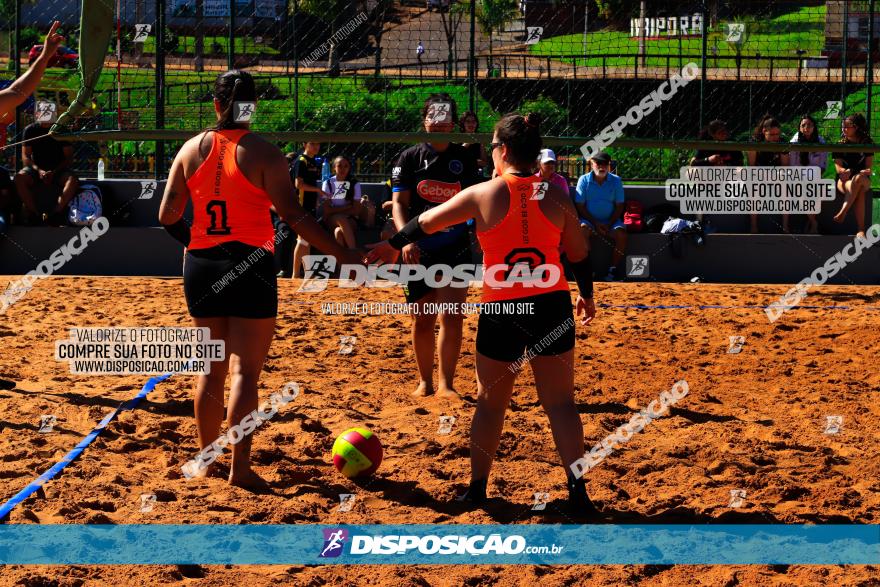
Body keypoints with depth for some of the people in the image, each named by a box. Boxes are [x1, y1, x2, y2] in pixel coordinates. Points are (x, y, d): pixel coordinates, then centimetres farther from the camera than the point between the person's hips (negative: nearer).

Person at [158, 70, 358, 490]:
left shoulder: (192, 150, 3)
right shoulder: (262, 152, -9)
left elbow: (167, 216, 4)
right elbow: (292, 215, -14)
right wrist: (342, 254, -12)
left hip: (201, 267, 4)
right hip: (249, 266, -4)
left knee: (212, 369, 15)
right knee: (245, 372, -1)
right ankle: (240, 468, -4)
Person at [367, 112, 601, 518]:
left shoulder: (483, 195, -5)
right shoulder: (555, 196, -1)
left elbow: (427, 222, 8)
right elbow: (580, 255, 7)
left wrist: (393, 245, 25)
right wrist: (587, 295, 25)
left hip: (501, 311, -1)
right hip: (552, 308, 1)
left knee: (490, 403, 15)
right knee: (560, 403, 6)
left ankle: (477, 487, 21)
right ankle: (577, 491, -1)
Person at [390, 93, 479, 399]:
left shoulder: (464, 158, 5)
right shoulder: (410, 158, 3)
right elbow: (399, 203, -2)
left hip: (456, 248, 0)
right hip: (420, 250, 0)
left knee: (451, 317, -12)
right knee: (422, 319, 6)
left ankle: (446, 384, -10)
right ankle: (425, 382, 19)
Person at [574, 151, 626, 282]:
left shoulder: (616, 180, 3)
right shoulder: (584, 180, 0)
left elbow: (619, 206, 3)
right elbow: (580, 206, -2)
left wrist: (609, 224, -12)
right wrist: (595, 223, -13)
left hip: (610, 220, 1)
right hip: (590, 219, -1)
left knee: (621, 234, -28)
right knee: (583, 230, -34)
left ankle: (613, 270, -20)